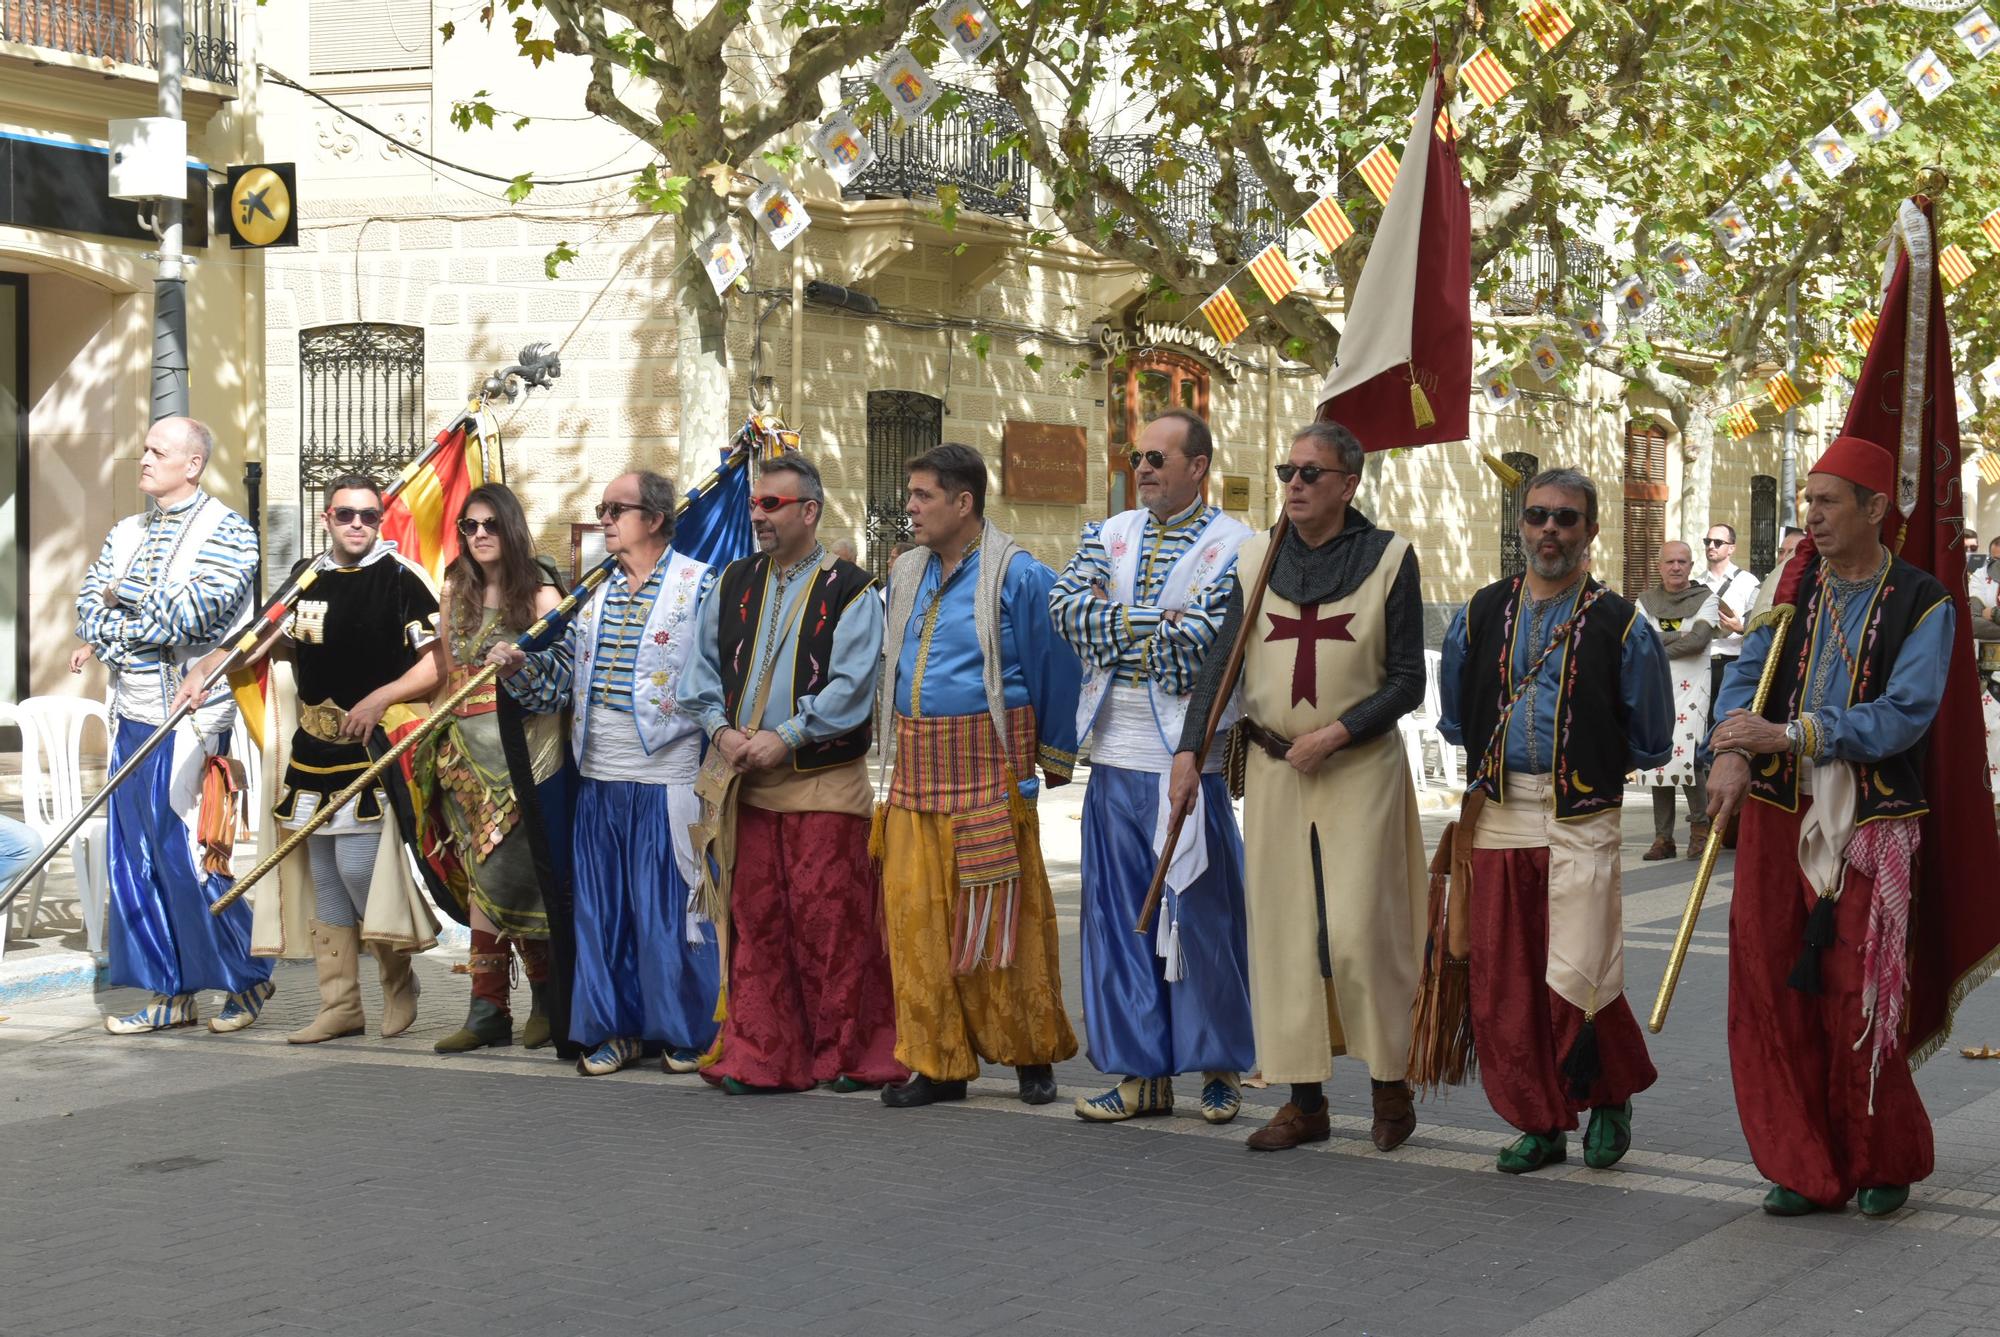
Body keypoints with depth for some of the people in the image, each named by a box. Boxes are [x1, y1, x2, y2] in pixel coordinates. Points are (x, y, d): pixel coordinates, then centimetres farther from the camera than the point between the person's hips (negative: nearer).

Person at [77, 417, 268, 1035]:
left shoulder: (227, 532, -6)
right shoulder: (128, 532, 14)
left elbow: (191, 614, -18)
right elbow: (90, 606, 6)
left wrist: (124, 599, -6)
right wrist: (149, 626, -11)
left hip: (189, 717, -7)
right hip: (133, 716, 7)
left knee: (183, 854, -8)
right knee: (135, 856, 5)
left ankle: (246, 981, 9)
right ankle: (170, 994, 13)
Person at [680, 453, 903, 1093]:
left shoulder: (849, 590, -3)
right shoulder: (735, 584, 13)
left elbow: (850, 689, -11)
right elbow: (701, 667, 13)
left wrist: (784, 739, -16)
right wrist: (722, 730, -4)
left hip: (823, 784, -5)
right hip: (746, 782, 5)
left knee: (828, 920, -4)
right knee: (756, 920, 6)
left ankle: (847, 1053, 8)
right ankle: (762, 1056, 12)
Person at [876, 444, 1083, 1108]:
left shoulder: (1018, 576, -8)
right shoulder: (907, 574, 12)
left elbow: (1056, 673, -3)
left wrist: (1052, 760, 3)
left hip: (988, 771, -6)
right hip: (916, 773, 6)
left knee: (1000, 918, 0)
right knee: (915, 915, 3)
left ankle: (1032, 1055, 14)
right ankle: (938, 1062, 10)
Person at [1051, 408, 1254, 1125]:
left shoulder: (1233, 544, -4)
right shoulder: (1109, 535, 13)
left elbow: (1201, 639, -17)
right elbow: (1064, 605, -4)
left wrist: (1114, 627, -5)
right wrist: (1158, 623, -11)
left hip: (1187, 761, -5)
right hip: (1116, 757, 5)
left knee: (1200, 913, 1)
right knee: (1118, 915, 7)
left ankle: (1219, 1067, 14)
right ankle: (1142, 1072, 14)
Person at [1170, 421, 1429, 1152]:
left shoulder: (1387, 558, -3)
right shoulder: (1258, 556, 7)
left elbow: (1406, 682, -3)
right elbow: (1221, 661, 7)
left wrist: (1334, 733, -14)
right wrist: (1189, 749, -3)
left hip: (1359, 768, -3)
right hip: (1272, 769, 4)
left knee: (1359, 929, -7)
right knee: (1283, 932, 3)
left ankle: (1391, 1082, 12)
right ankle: (1305, 1101, 10)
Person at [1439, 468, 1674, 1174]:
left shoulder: (1620, 625, -2)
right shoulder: (1480, 615, 8)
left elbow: (1650, 743, 7)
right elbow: (1456, 718, 22)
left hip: (1582, 823, -4)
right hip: (1499, 820, 4)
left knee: (1576, 979, -12)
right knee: (1503, 985, 5)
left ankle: (1611, 1097, 15)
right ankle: (1540, 1124, 19)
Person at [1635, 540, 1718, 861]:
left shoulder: (1705, 599, 2)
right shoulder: (1646, 601, 12)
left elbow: (1699, 639, -13)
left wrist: (1657, 649, -6)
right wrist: (1679, 636, -12)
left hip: (1690, 688, -4)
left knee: (1683, 756, -19)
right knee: (1657, 762, 4)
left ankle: (1700, 826, -1)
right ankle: (1663, 838, 11)